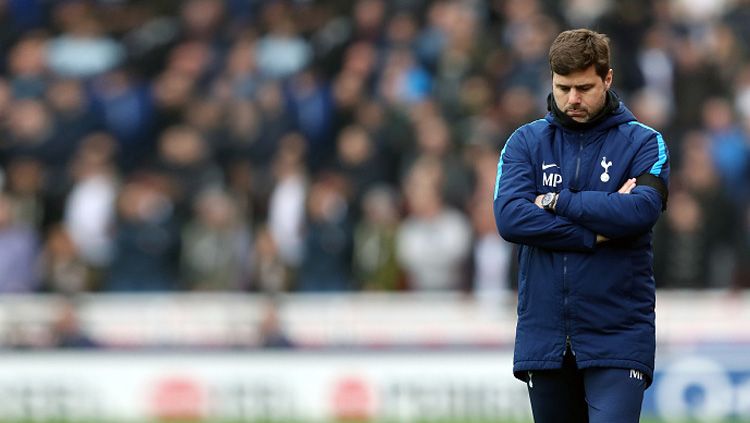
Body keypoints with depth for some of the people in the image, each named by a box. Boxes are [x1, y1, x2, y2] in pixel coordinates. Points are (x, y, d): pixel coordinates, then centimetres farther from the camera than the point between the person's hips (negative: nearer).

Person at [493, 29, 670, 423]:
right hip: (543, 336, 3)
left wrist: (558, 202, -10)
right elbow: (509, 217, -9)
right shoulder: (526, 142, 8)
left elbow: (642, 209, -17)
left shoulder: (643, 143, 2)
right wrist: (595, 234, -14)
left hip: (617, 335, -3)